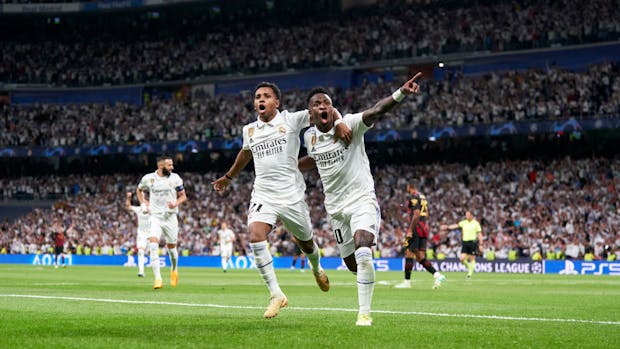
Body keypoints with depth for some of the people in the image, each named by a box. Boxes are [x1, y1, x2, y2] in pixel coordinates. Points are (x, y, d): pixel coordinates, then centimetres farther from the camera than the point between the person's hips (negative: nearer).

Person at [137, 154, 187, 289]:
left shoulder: (175, 178, -2)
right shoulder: (148, 178, 0)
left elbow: (183, 196, 5)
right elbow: (139, 190, 20)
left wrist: (175, 204, -15)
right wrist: (143, 203, 5)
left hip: (170, 216, 1)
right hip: (155, 216, -1)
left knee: (171, 246, 9)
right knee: (153, 245, -18)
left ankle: (174, 269, 40)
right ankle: (158, 278, -19)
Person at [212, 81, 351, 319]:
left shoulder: (291, 120, -3)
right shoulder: (249, 130, 10)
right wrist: (228, 177, 42)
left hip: (291, 195, -2)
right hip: (263, 195, 2)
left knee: (305, 242, 12)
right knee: (255, 236, -24)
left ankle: (317, 269, 51)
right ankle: (276, 295, -17)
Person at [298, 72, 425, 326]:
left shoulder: (349, 124, -12)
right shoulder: (310, 136, 4)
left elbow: (375, 112, -31)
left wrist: (400, 93, -48)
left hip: (362, 199, -5)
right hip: (336, 207, 5)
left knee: (362, 254, -24)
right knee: (351, 263, 8)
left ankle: (364, 313, -15)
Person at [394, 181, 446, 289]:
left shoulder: (413, 197, -10)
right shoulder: (423, 197, 18)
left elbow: (416, 214, -19)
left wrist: (410, 230, -18)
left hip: (416, 228, -8)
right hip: (424, 228, 8)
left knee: (409, 254, -1)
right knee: (420, 257, 6)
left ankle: (407, 281, 1)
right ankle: (437, 275, -9)